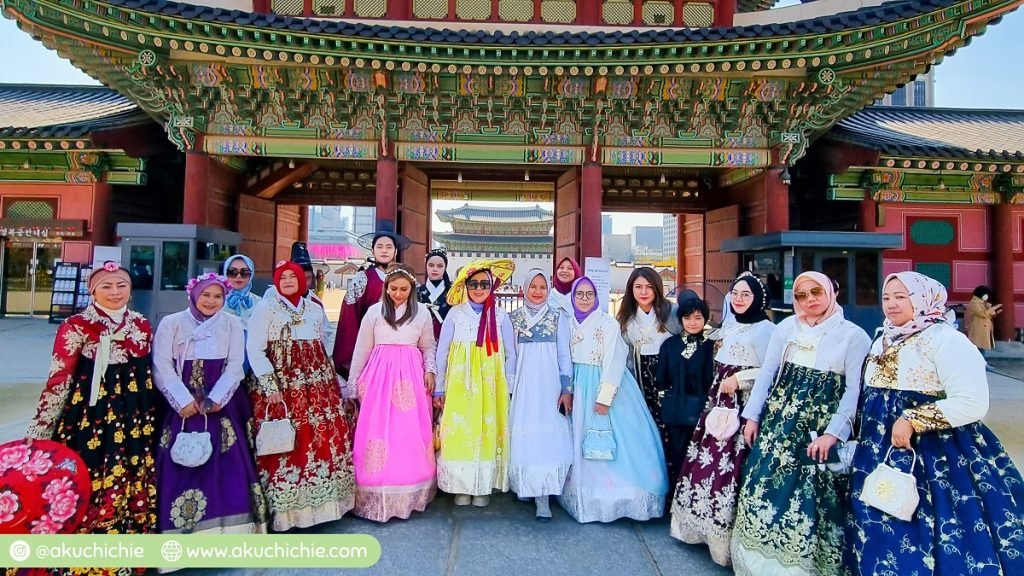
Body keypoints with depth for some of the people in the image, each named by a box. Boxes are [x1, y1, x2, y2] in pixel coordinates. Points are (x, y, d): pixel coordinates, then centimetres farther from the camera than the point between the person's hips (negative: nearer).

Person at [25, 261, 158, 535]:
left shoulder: (142, 325, 7)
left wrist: (152, 417, 16)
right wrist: (41, 429, -8)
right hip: (91, 416, -5)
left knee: (134, 483, 14)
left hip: (135, 417, 5)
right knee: (89, 484, 3)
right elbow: (58, 379, -9)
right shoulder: (76, 326, -8)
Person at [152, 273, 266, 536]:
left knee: (227, 466, -4)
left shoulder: (232, 323, 7)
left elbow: (236, 366, 0)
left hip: (221, 404, 1)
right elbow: (161, 366, -4)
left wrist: (215, 399, -12)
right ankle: (180, 528, 8)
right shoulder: (171, 323, 5)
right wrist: (183, 400, -15)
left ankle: (227, 527, 4)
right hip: (182, 405, 0)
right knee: (180, 466, -3)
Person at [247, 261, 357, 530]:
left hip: (319, 387, 5)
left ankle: (323, 501, 16)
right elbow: (255, 351, -6)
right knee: (284, 445, -7)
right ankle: (284, 509, 6)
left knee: (328, 440, 2)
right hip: (282, 387, -4)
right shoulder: (265, 309, 1)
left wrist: (336, 381, 18)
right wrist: (271, 386, -13)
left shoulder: (315, 310, 15)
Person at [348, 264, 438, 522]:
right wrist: (354, 382, 10)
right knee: (377, 430, -3)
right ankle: (378, 497, 8)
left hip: (411, 376, 0)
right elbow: (362, 350, 9)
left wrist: (430, 370, -1)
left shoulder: (422, 312, 6)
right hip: (380, 375, 0)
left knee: (411, 433, 0)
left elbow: (428, 347, 14)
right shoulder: (374, 312, 5)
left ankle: (410, 495, 13)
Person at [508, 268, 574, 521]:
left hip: (549, 384, -1)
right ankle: (527, 488, 16)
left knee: (549, 436, -7)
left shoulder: (558, 317, 5)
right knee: (524, 435, 0)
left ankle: (543, 497, -4)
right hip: (523, 385, 2)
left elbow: (564, 355, 3)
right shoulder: (514, 318, 8)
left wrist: (566, 389, -2)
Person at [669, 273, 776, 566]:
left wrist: (739, 379, -16)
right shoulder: (728, 326, 14)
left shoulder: (766, 329, -9)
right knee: (707, 459, 9)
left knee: (731, 466, -6)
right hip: (720, 404, 7)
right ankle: (704, 522, 24)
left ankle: (727, 533, 7)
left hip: (745, 407, -7)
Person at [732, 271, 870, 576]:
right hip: (778, 423, 4)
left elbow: (854, 390, -6)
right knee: (765, 487, 6)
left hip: (820, 429, -3)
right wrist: (752, 416, 5)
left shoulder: (854, 335, -2)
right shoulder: (785, 328, 8)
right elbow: (766, 374, 9)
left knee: (810, 499, -2)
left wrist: (833, 433, -13)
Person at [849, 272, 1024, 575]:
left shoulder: (945, 338, -12)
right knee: (883, 534, 14)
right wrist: (868, 439, 17)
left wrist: (913, 420, -22)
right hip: (883, 453, 7)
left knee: (929, 535, 0)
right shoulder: (882, 341, 11)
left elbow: (973, 402, -20)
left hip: (933, 454, -7)